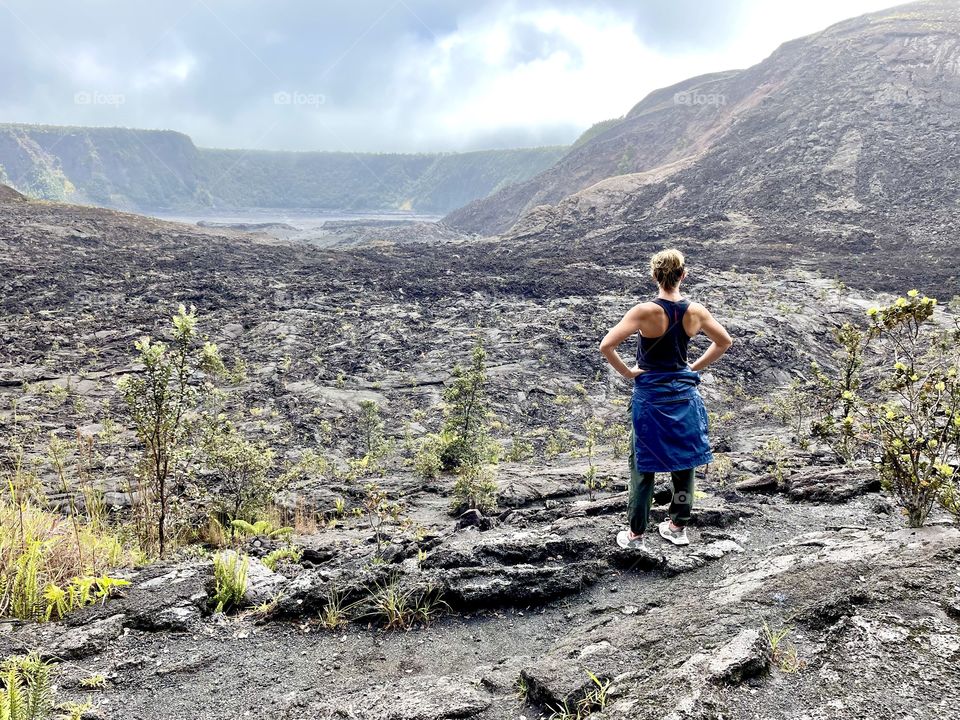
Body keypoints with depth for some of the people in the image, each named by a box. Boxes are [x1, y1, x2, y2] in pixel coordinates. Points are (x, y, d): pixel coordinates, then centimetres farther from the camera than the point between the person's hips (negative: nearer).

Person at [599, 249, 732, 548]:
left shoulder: (645, 311, -18)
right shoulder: (696, 311, -5)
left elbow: (606, 346, -23)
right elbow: (724, 342, 10)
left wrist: (627, 372, -10)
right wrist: (696, 367, 13)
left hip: (650, 397, -3)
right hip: (684, 396, 4)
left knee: (643, 467, 8)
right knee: (685, 462, 17)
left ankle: (635, 534, 17)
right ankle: (678, 526, 30)